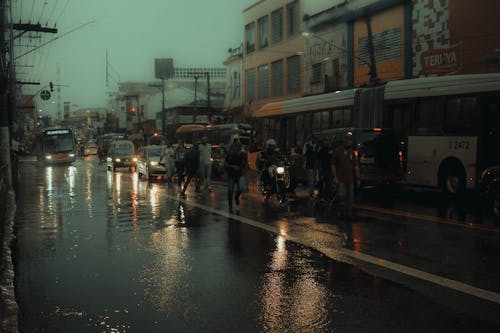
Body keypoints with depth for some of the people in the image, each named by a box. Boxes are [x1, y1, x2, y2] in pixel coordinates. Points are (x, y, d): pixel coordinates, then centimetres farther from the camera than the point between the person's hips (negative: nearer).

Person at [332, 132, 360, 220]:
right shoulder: (338, 151, -3)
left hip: (350, 179, 4)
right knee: (342, 197, -10)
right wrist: (335, 177, -10)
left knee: (350, 198, 8)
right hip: (341, 179, -4)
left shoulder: (352, 153, 8)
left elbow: (356, 166, 11)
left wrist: (357, 179, 8)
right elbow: (333, 165, -2)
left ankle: (348, 214, 19)